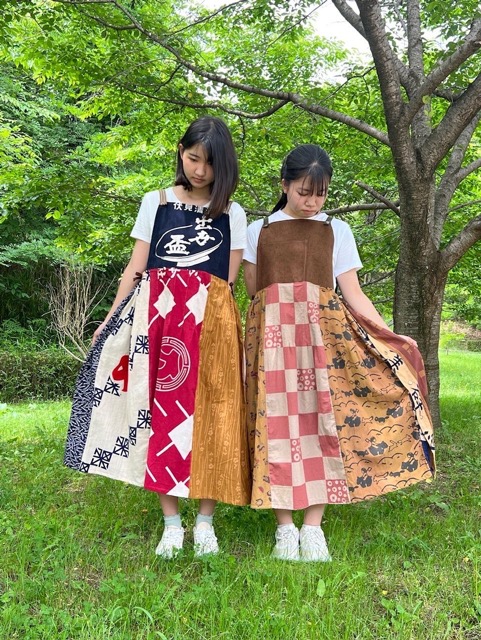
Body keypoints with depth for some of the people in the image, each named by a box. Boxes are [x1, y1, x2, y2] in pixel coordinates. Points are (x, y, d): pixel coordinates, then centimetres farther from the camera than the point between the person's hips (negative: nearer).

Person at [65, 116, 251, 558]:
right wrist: (111, 319, 6)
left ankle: (205, 520, 12)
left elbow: (230, 280, 9)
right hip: (156, 316, 1)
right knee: (160, 410, -1)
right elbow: (136, 267, 10)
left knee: (209, 415, -2)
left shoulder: (232, 214, 12)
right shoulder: (155, 203, 12)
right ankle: (171, 522, 11)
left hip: (211, 321, 0)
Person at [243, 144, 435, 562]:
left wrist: (390, 335, -3)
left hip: (325, 334, 0)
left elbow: (354, 296, 6)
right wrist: (282, 309, -4)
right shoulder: (258, 231, 13)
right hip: (273, 335, 0)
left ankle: (313, 526, 3)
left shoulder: (337, 231, 12)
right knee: (278, 422, -4)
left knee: (325, 420, -7)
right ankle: (285, 527, 7)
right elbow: (252, 292, 10)